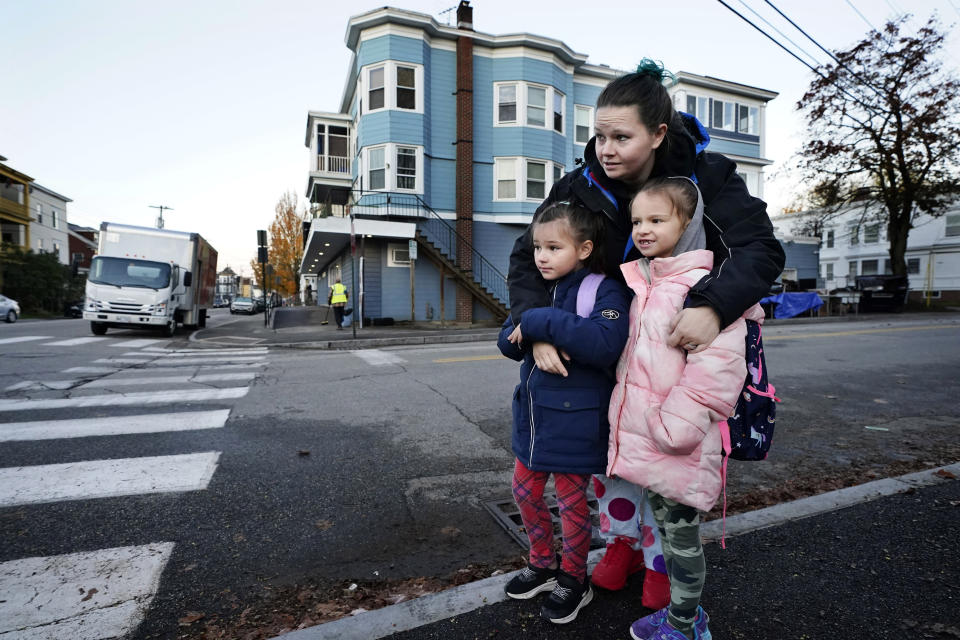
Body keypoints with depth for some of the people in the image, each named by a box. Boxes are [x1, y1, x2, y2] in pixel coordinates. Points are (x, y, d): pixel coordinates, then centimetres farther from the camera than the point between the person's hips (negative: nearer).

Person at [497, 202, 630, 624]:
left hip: (574, 422, -7)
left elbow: (605, 341, -34)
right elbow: (508, 341, 3)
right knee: (525, 491, 18)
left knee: (571, 501, 11)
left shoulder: (605, 292, -15)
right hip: (532, 414, 7)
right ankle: (542, 565, 42)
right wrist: (533, 343, -19)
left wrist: (542, 323, -31)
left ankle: (573, 580, 36)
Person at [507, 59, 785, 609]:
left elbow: (761, 249, -27)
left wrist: (713, 306, -47)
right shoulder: (581, 187, -15)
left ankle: (661, 561, 30)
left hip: (682, 337, -2)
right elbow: (527, 256, -15)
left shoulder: (706, 176, -19)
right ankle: (622, 542, 33)